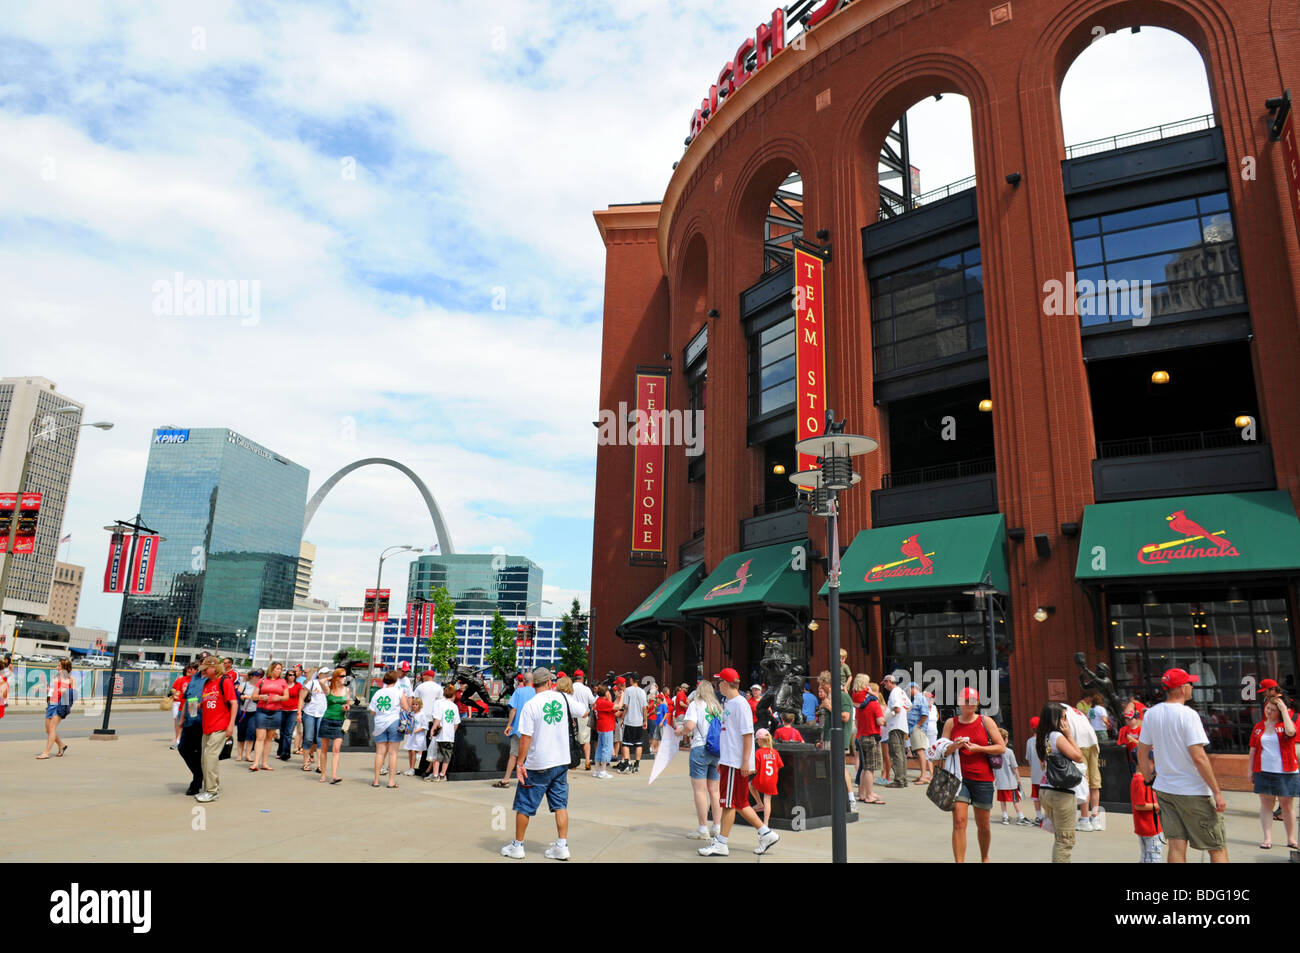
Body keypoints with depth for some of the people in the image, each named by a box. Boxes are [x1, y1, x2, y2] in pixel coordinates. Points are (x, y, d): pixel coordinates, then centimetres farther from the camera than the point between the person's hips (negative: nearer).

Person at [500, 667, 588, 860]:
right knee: (560, 804, 12)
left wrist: (520, 763, -7)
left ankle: (517, 846, 21)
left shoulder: (530, 706, -13)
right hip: (561, 761, 4)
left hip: (537, 765, -4)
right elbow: (584, 711, 13)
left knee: (524, 806, 10)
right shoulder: (563, 698, -2)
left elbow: (526, 738, -14)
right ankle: (562, 846, 11)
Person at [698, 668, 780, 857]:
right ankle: (766, 833, 20)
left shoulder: (740, 704, -14)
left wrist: (746, 761, -20)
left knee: (729, 802, -2)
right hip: (728, 761, 10)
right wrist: (721, 760, 23)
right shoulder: (728, 704, 15)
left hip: (737, 763, -10)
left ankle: (721, 843, 6)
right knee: (739, 803, 13)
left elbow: (748, 734, -18)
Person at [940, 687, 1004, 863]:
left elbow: (1002, 748, 0)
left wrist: (978, 748, -13)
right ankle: (959, 861, -7)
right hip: (958, 777, 0)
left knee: (983, 825, 12)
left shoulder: (986, 721, 2)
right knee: (959, 822, -11)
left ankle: (984, 858, 36)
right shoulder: (951, 723, 5)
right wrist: (954, 746, -15)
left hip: (982, 778, 0)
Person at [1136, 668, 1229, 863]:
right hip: (1194, 791, -6)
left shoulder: (1151, 714, 4)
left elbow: (1142, 752, 9)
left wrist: (1148, 779, 20)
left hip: (1164, 789, 6)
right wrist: (1217, 792, -14)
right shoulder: (1187, 715, -16)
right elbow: (1198, 757, -20)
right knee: (1218, 848, 7)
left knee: (1176, 846, 7)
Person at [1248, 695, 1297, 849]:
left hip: (1286, 772, -2)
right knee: (1266, 804, 3)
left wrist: (1284, 710, -17)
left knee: (1287, 805, 6)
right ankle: (1267, 838, 6)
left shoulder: (1285, 724, 0)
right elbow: (1253, 749, 11)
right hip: (1263, 771, 2)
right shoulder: (1258, 727, 8)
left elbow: (1290, 731, -26)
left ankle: (1291, 839, 18)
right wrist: (1251, 770, 9)